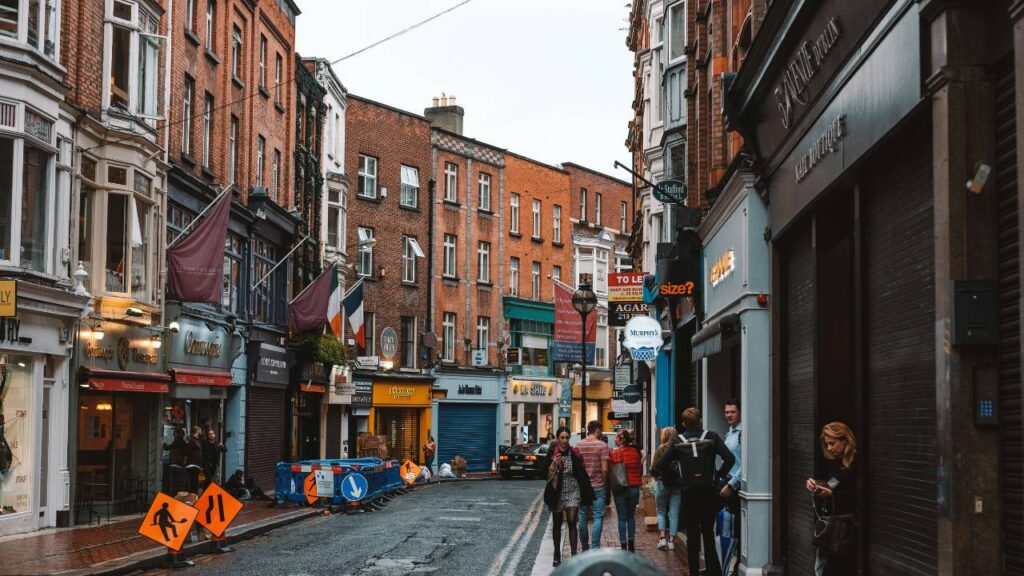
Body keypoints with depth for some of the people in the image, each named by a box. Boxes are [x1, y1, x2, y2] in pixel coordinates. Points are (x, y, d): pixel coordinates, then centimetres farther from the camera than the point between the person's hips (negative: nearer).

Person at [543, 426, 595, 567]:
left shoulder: (574, 454, -2)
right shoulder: (551, 454, -3)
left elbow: (582, 474, 2)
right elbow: (546, 473, -6)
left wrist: (587, 494, 2)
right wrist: (554, 464, -25)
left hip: (572, 492, -1)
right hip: (557, 492, 1)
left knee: (572, 521, -14)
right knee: (557, 524, 10)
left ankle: (574, 554, -15)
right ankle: (557, 555, 23)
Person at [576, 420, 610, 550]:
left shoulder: (578, 445, 3)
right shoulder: (602, 446, -9)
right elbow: (604, 469, -13)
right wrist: (604, 481, 3)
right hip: (598, 486, -4)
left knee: (583, 517, 11)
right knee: (598, 518, 0)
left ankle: (585, 548, 16)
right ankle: (595, 548, -7)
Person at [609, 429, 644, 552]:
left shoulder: (615, 453, -12)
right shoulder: (636, 452, -1)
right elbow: (640, 471, 8)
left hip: (620, 488, -3)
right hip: (634, 488, 3)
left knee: (622, 518, 3)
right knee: (631, 516, 17)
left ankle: (623, 545, 1)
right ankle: (631, 544, 20)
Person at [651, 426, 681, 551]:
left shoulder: (660, 450, -7)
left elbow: (654, 469, -8)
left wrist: (655, 475, 12)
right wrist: (679, 476, 11)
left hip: (663, 483, -2)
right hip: (677, 484, 2)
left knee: (661, 511, 13)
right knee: (674, 513, 8)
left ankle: (663, 538, 2)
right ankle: (671, 540, 8)